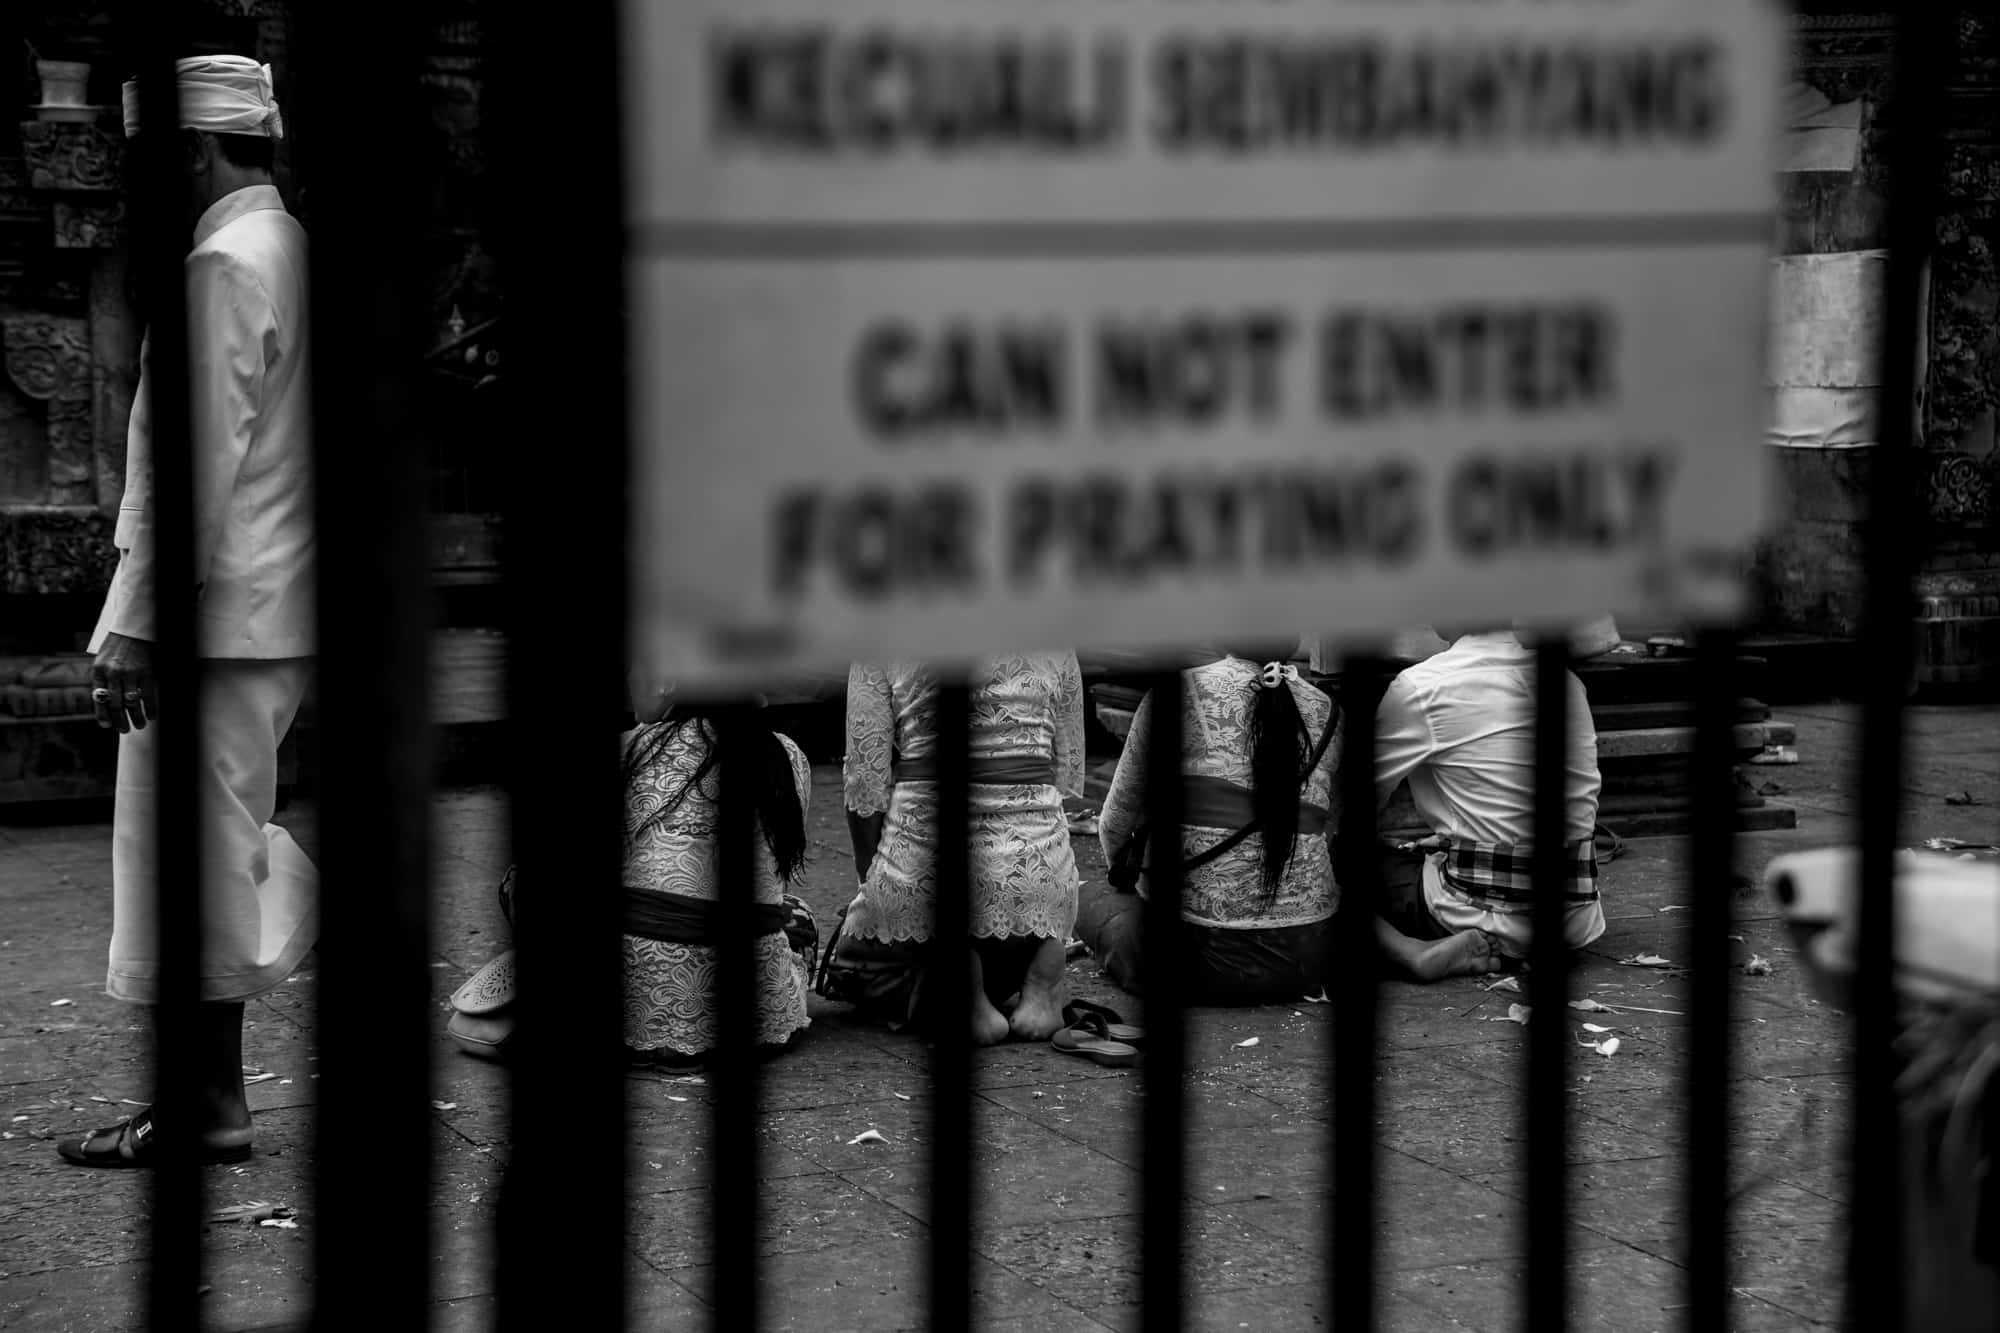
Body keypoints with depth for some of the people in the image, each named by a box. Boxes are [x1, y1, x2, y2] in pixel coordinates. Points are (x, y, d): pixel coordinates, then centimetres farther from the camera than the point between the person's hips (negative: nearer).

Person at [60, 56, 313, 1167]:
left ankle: (208, 1109, 4)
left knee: (193, 857, -3)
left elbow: (198, 464, -20)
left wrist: (136, 626, -18)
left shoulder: (223, 267, -15)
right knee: (235, 838, 15)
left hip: (214, 611, -10)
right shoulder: (293, 251, 15)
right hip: (284, 611, 10)